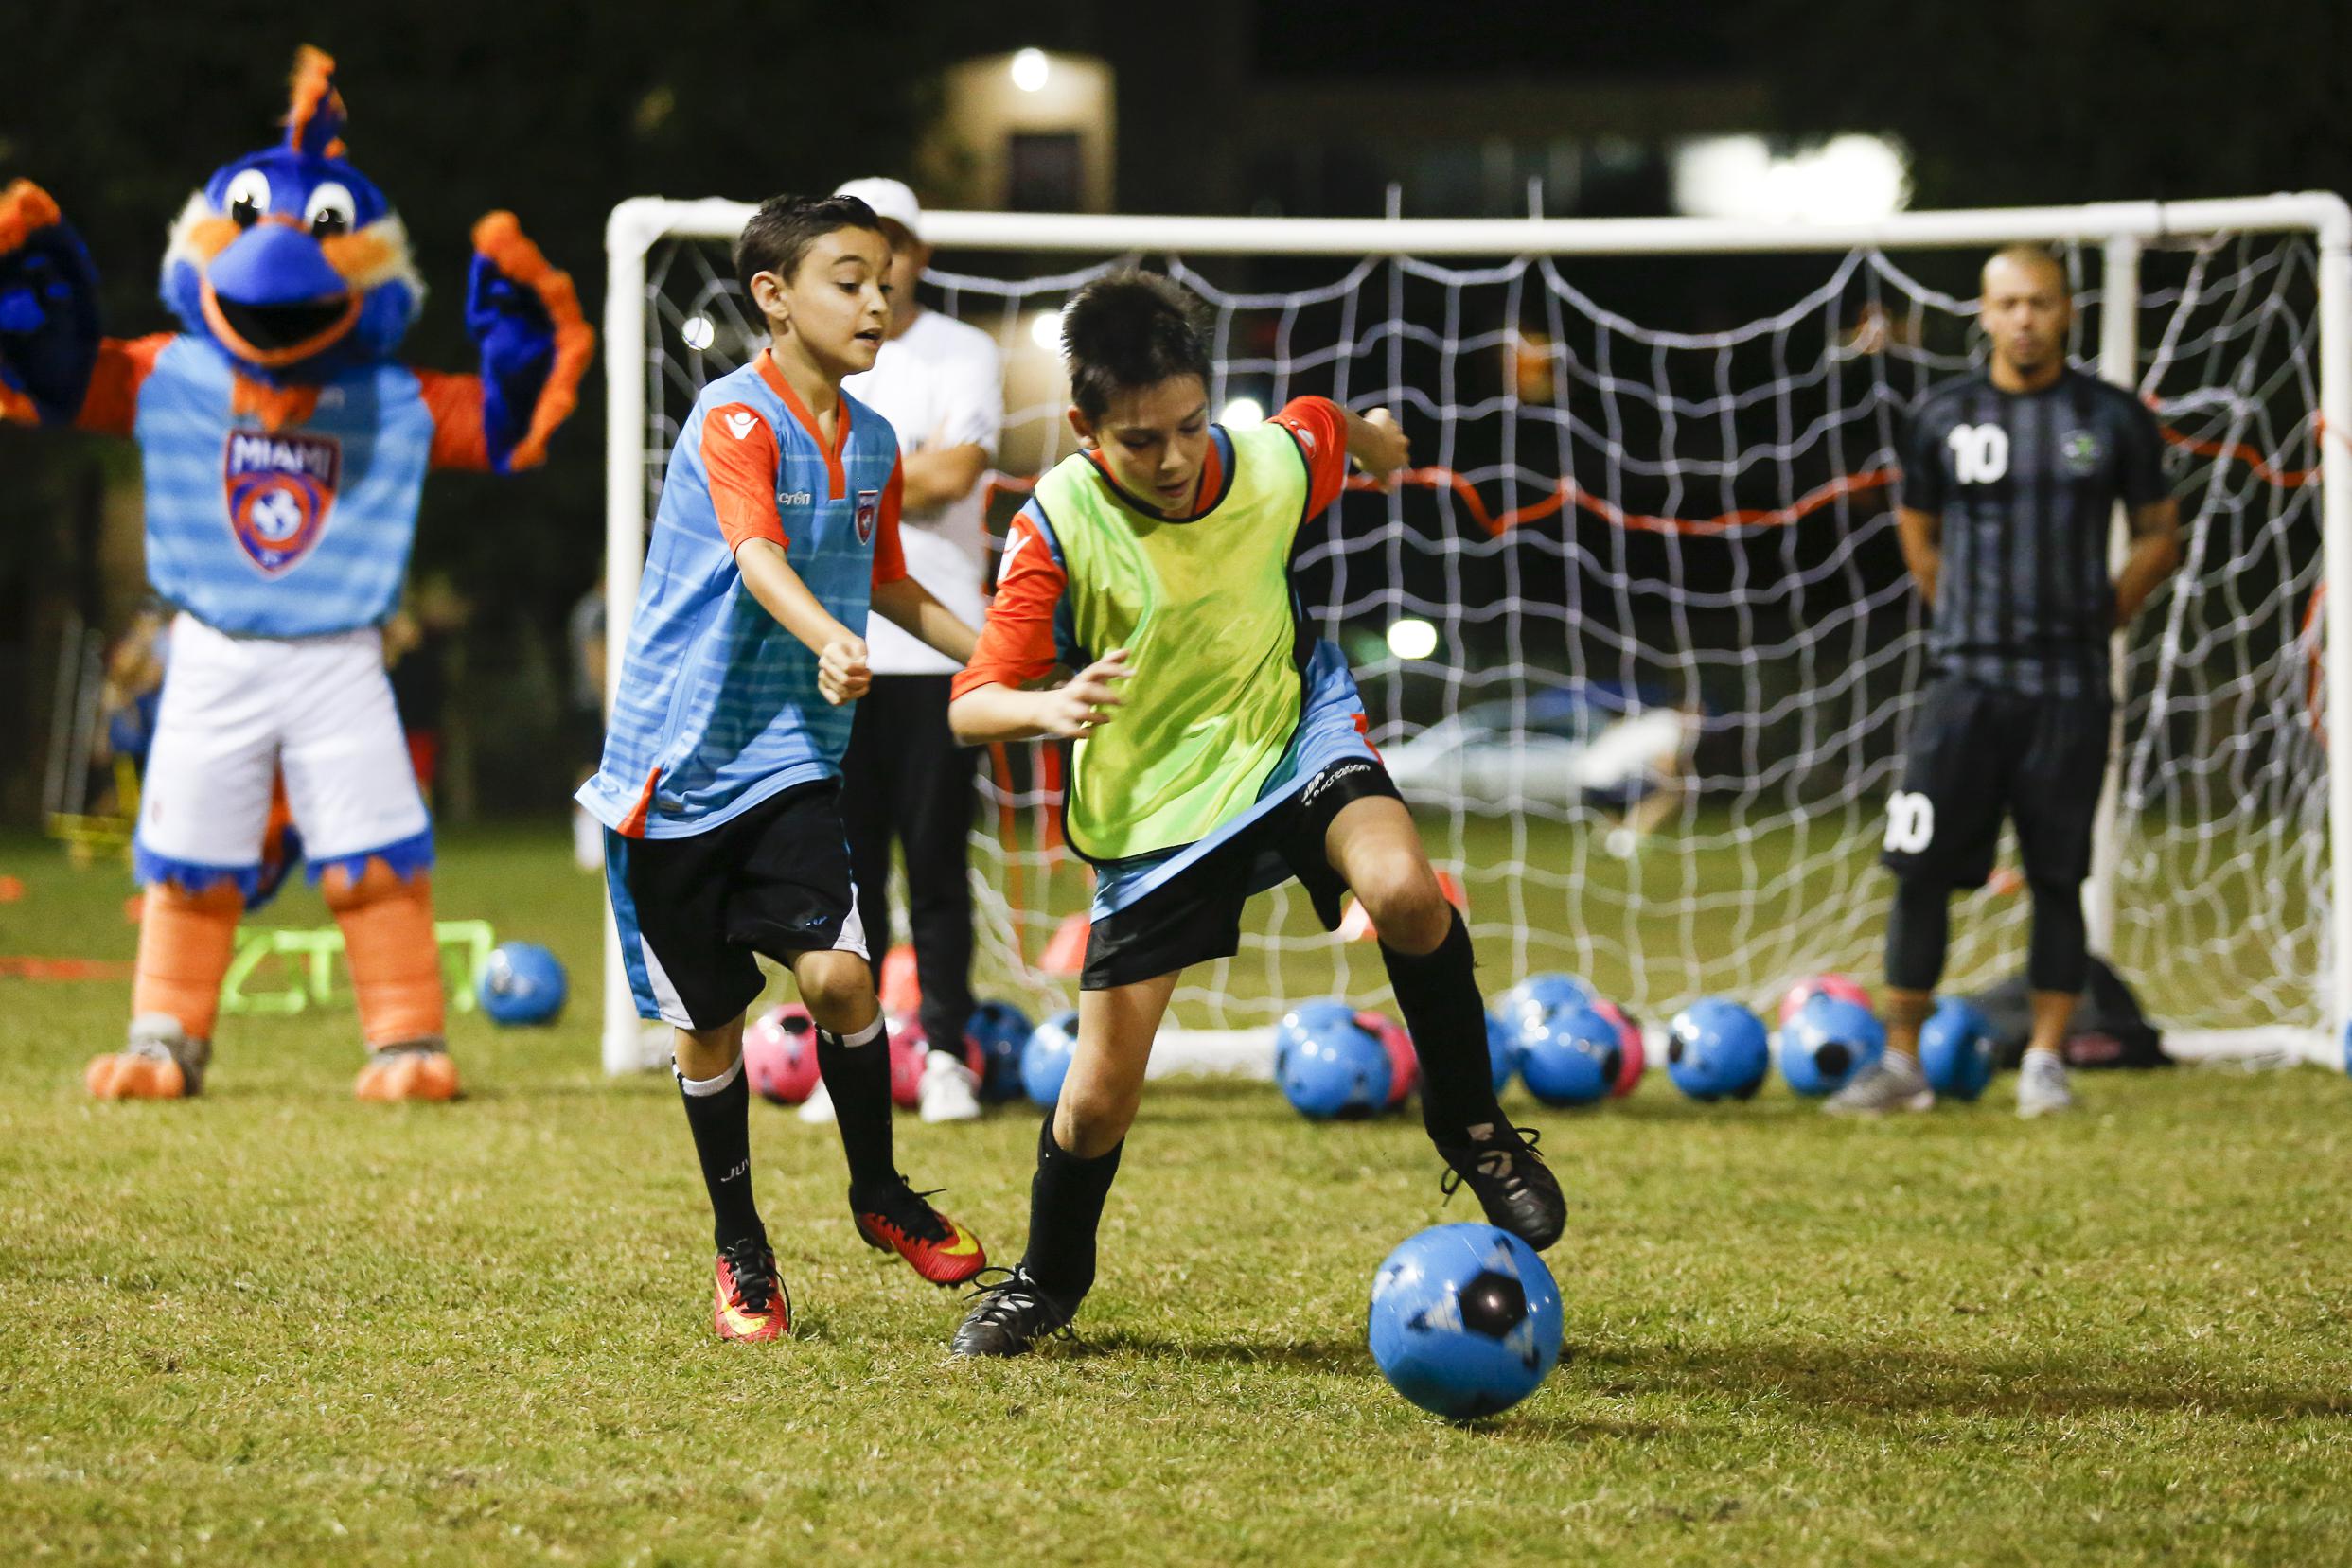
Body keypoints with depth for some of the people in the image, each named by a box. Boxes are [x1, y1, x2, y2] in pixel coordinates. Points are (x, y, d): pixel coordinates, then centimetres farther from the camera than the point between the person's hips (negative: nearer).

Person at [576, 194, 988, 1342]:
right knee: (706, 1024, 5)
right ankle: (740, 1251, 22)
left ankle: (878, 1193, 6)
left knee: (837, 970, -16)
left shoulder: (871, 446, 7)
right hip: (678, 756, -4)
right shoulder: (735, 419, -14)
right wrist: (832, 644, -49)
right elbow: (759, 559, -31)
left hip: (790, 758, 4)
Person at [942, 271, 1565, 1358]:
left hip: (1289, 729, 1)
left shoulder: (1271, 464, -16)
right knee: (1100, 1093, 0)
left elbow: (1326, 425, 11)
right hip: (1148, 800, -1)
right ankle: (1045, 1283, 30)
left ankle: (1471, 1124, -6)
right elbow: (972, 706, -23)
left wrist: (1370, 436, 34)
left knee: (1403, 893, -32)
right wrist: (1051, 708, -45)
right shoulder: (1058, 526, -22)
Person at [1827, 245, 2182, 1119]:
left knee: (2057, 876, 1)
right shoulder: (1945, 417, 5)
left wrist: (2103, 615, 2)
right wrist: (1963, 615, 8)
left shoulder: (2112, 420, 3)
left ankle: (2045, 1062, 9)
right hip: (1968, 684, 1)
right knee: (1923, 869, -4)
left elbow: (2158, 537, 11)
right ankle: (1901, 1063, 3)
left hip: (2070, 687, -1)